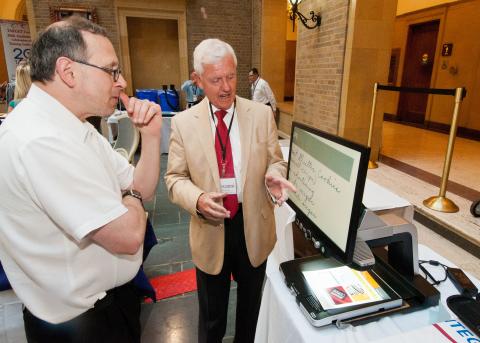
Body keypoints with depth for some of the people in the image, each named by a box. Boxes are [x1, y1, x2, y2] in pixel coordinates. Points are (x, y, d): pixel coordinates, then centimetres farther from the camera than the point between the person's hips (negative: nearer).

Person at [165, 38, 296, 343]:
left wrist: (273, 175, -23)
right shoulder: (183, 122, -7)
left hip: (254, 226, 2)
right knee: (211, 313, 21)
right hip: (210, 229, -1)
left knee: (251, 304, 26)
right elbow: (175, 178, -4)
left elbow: (275, 162, 1)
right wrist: (198, 199, -24)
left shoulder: (262, 114, -4)